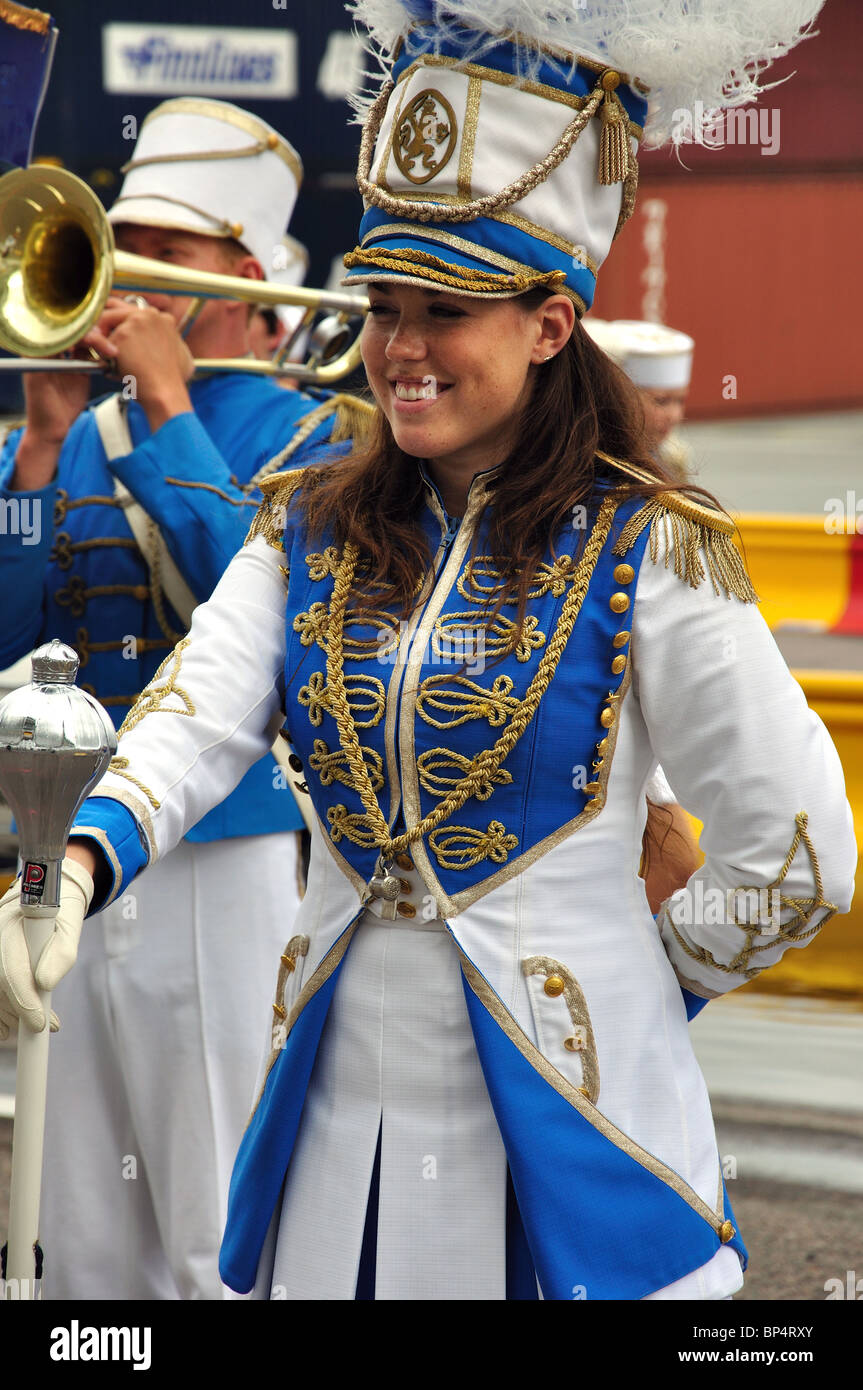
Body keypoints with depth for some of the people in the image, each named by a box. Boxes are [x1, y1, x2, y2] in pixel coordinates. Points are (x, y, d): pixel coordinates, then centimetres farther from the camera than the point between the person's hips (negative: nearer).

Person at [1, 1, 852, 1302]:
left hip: (560, 1140, -4)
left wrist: (631, 990, 2)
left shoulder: (648, 551, -8)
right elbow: (197, 713, -11)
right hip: (336, 1128, 4)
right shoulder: (311, 531, 6)